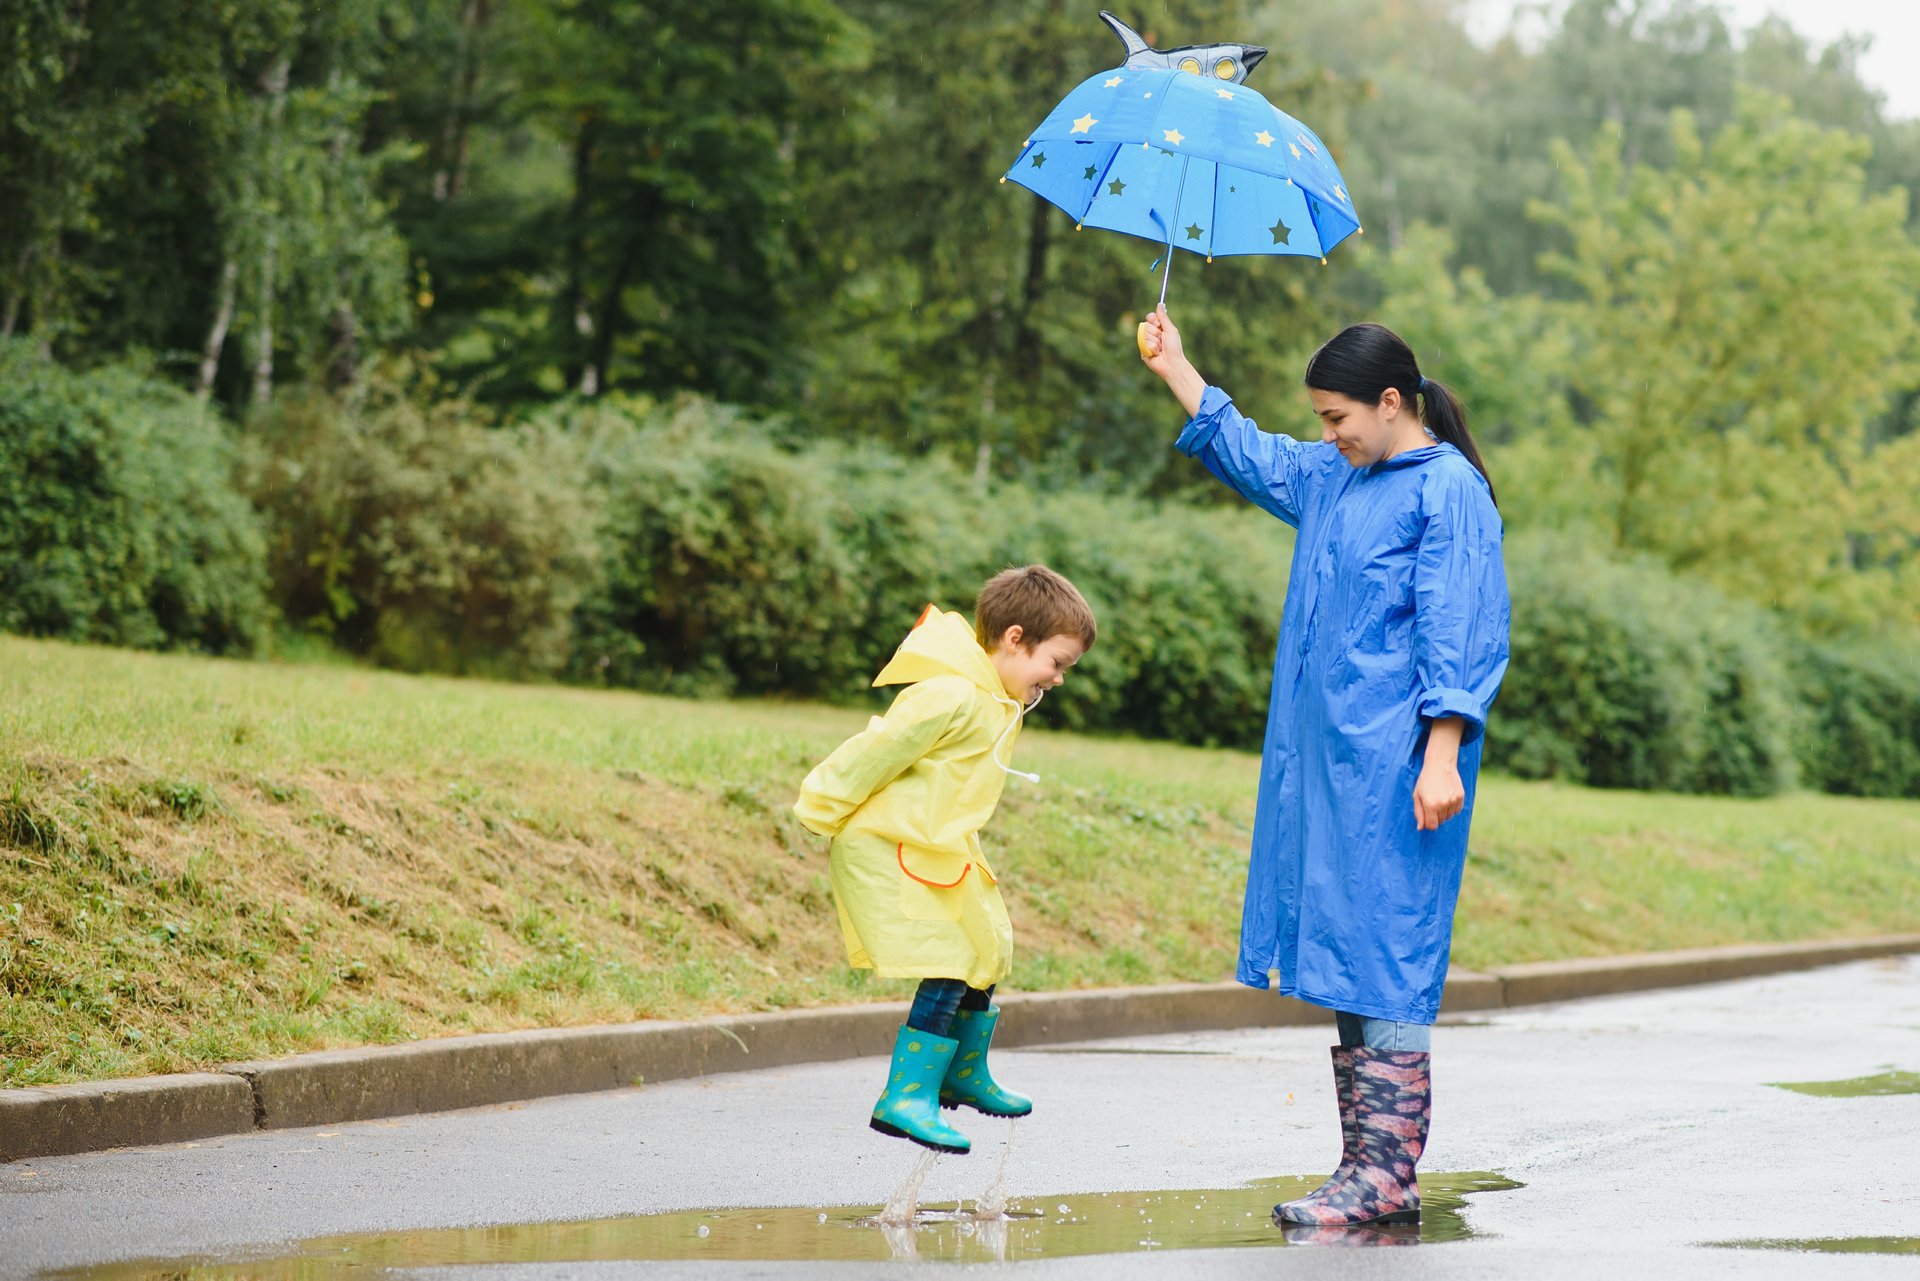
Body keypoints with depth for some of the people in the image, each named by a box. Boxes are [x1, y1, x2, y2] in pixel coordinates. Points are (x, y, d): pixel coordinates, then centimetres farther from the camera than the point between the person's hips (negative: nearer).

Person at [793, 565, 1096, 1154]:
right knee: (951, 964, -17)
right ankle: (906, 1097, -13)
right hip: (890, 848, -11)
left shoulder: (997, 699, 10)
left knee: (984, 953, 20)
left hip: (936, 849, 11)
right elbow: (876, 752, -22)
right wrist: (821, 816, -13)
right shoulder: (953, 697, -25)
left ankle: (964, 1076, 40)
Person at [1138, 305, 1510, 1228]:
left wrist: (1443, 756, -20)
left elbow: (1456, 633, -14)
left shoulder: (1449, 490, -8)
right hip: (1326, 757, 9)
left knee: (1384, 956, -9)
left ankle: (1386, 1176, -8)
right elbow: (1242, 450, 35)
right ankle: (1367, 1169, 12)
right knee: (1343, 957, 8)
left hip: (1396, 767, -9)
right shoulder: (1329, 479, 17)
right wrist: (1175, 368, 33)